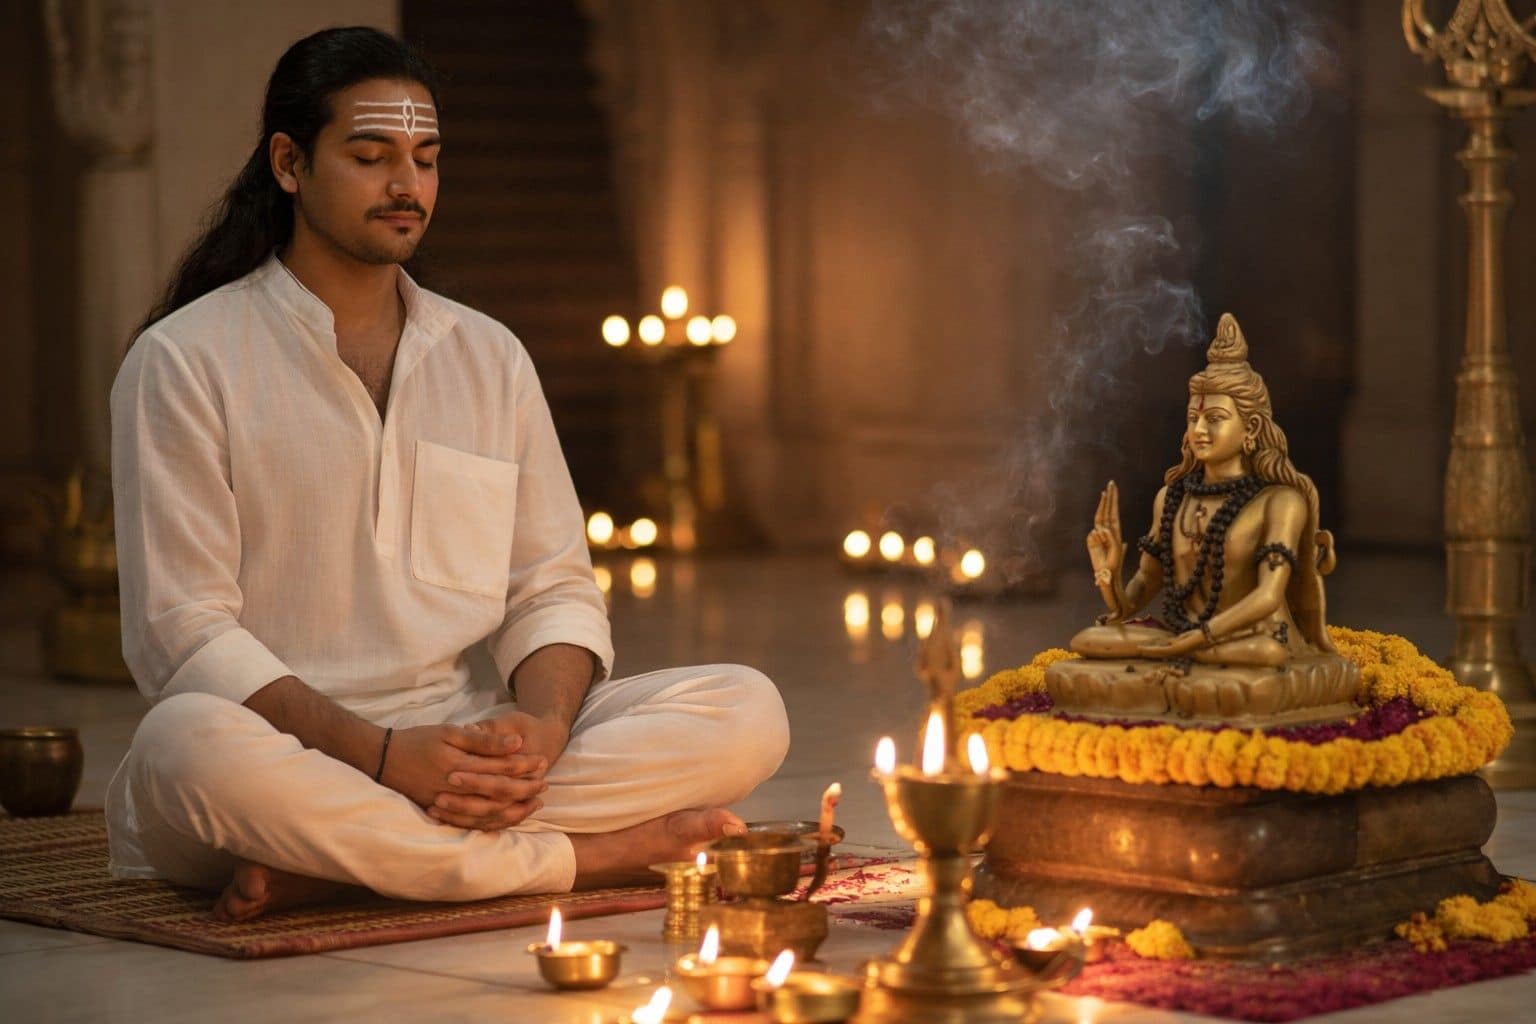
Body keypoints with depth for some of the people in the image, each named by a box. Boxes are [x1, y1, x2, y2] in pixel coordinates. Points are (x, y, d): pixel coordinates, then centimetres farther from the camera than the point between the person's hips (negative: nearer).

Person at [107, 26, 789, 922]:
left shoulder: (490, 357, 15)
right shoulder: (184, 361, -1)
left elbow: (555, 589, 13)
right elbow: (183, 632, -9)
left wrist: (542, 724, -11)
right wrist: (383, 753, -21)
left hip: (463, 748, 5)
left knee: (748, 712, -15)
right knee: (194, 746, -39)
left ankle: (329, 866, -27)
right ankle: (586, 855, -25)